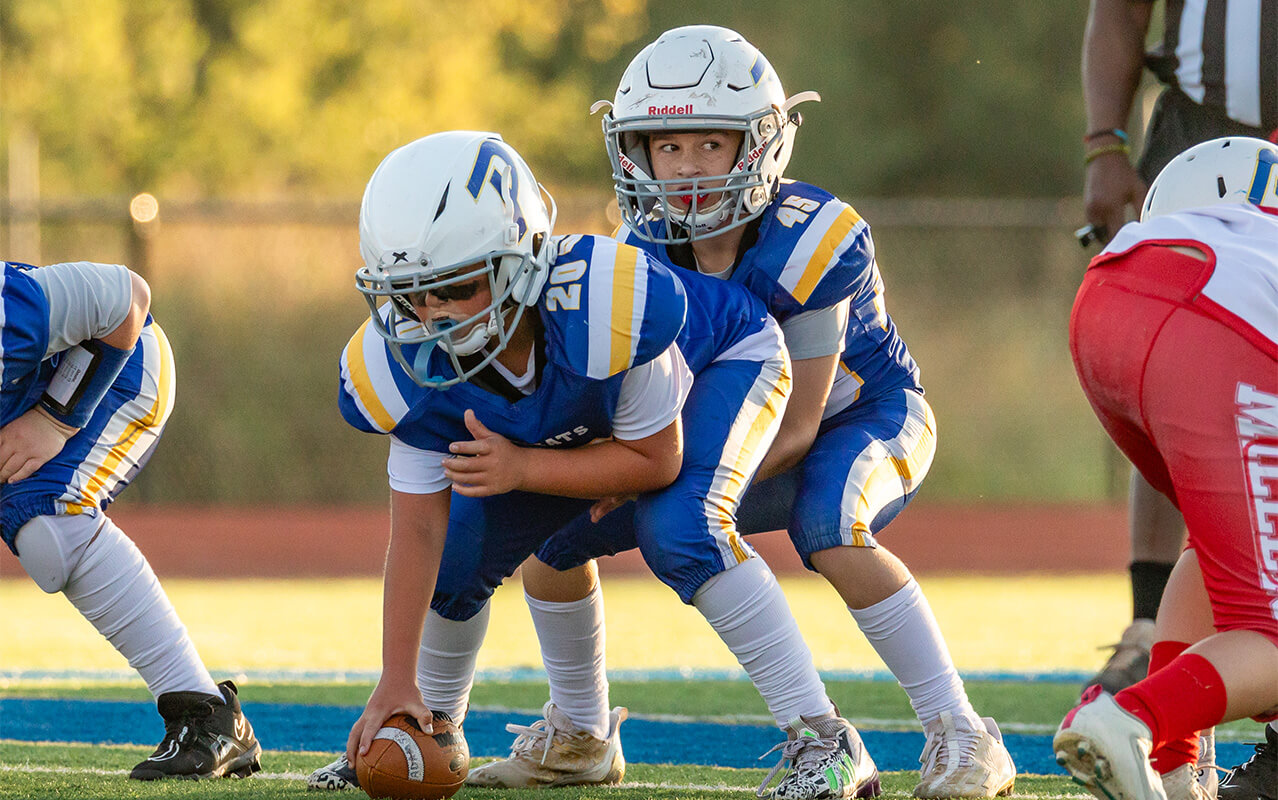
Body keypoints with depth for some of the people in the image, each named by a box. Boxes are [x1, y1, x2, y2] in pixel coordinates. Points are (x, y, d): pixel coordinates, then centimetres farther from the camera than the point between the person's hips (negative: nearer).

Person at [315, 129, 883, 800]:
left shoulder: (607, 309, -45)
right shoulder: (407, 366, -29)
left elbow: (656, 462, -29)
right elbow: (418, 530, -20)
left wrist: (521, 470, -35)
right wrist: (397, 684, -22)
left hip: (720, 361, -6)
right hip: (586, 416, 6)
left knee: (679, 529, -31)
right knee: (458, 551, 0)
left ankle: (824, 740, -27)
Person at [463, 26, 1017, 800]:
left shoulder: (811, 244, -31)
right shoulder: (646, 251, -15)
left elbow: (797, 428, -28)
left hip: (871, 422, -6)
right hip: (743, 432, 6)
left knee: (829, 525, -40)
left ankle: (963, 737, -31)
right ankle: (578, 735, 16)